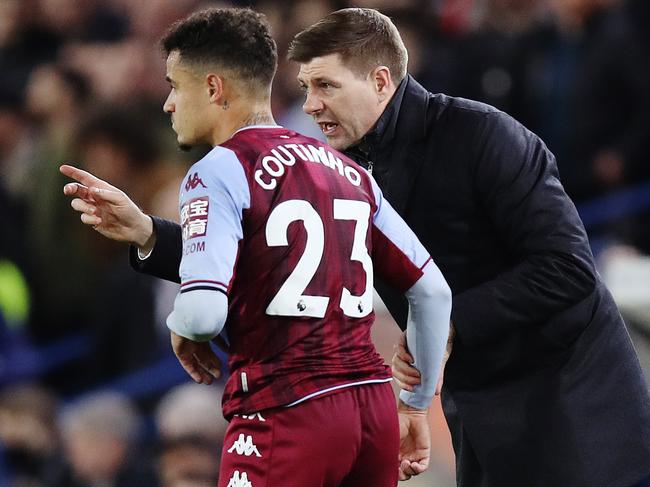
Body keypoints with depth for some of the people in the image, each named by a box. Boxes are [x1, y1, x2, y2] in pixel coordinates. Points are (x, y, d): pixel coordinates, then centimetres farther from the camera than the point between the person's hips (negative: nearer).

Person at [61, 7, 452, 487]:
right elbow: (433, 290, 17)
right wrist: (416, 405, 24)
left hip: (289, 414, -7)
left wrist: (181, 327, 6)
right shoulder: (349, 172, 16)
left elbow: (204, 311, -18)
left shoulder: (218, 171, -5)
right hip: (375, 406, 7)